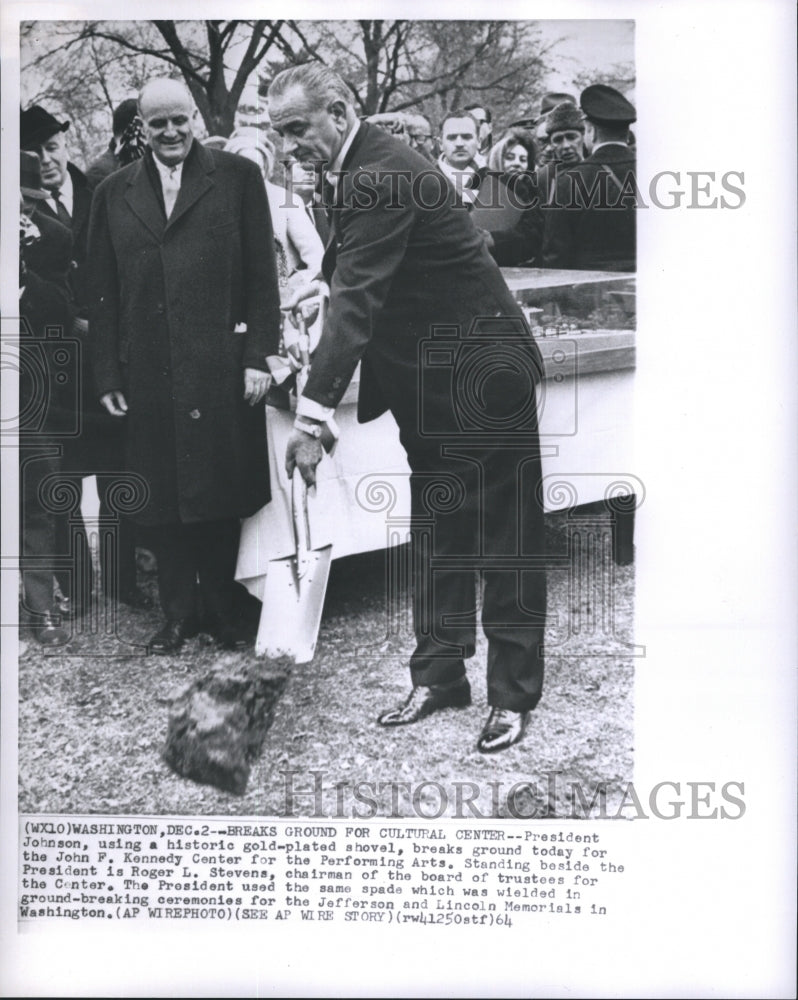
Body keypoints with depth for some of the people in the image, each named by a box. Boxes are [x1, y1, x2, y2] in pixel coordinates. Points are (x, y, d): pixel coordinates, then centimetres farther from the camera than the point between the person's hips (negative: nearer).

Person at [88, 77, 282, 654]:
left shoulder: (238, 177, 3)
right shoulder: (114, 193, 11)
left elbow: (262, 274, 0)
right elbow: (102, 292, 9)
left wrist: (258, 356, -7)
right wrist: (107, 375, 4)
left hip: (221, 368, -2)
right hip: (147, 375, 3)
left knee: (222, 496, 6)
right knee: (162, 499, 8)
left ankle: (222, 612, 22)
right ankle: (179, 614, 21)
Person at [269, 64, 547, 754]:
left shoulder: (379, 177, -22)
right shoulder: (358, 171, 8)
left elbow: (358, 299, -31)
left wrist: (312, 415, -34)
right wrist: (325, 279, 5)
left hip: (482, 371, -10)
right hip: (429, 377, 10)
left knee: (503, 536, 0)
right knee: (435, 534, 13)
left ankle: (512, 696, 9)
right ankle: (439, 677, 23)